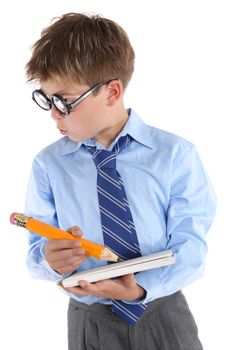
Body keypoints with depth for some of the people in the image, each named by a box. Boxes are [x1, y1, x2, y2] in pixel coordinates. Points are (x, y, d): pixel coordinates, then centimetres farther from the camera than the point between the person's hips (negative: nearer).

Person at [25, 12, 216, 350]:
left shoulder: (176, 155, -10)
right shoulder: (48, 165, -5)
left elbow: (190, 246, -10)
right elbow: (36, 250, -2)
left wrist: (141, 288, -25)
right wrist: (50, 258, -25)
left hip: (165, 315, -1)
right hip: (90, 323, 1)